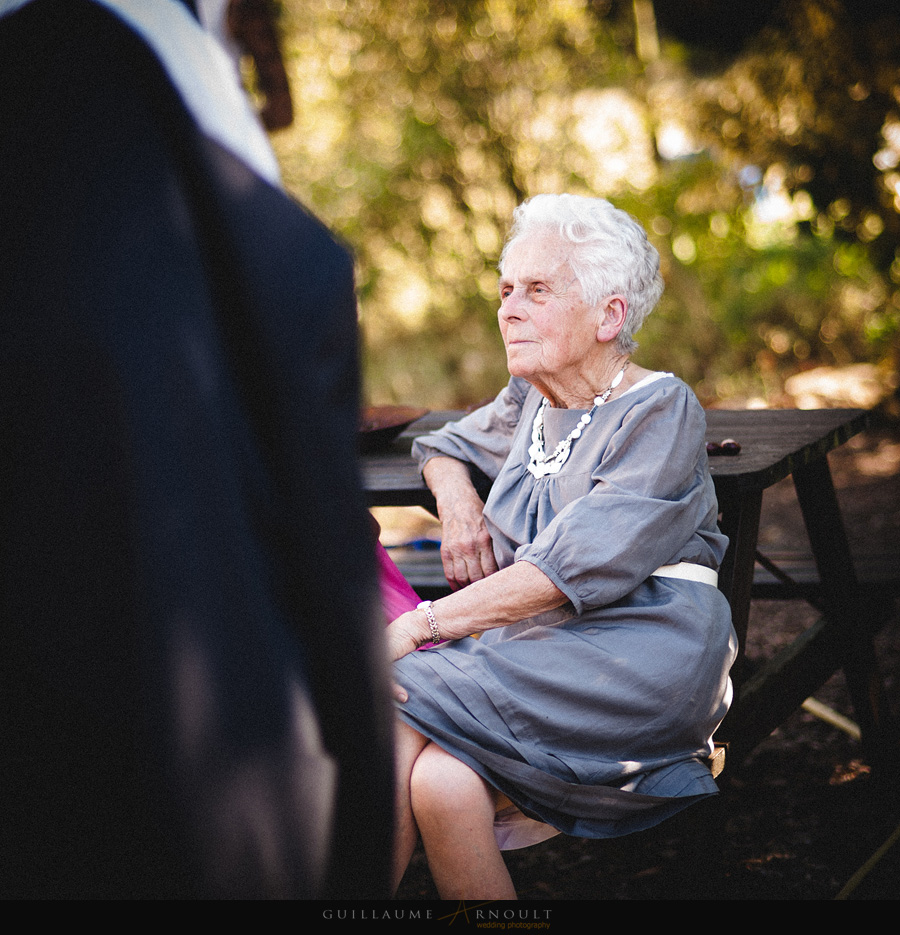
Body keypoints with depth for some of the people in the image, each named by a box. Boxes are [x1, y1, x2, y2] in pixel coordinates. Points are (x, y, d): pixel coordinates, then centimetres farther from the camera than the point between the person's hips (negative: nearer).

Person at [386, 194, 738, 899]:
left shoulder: (660, 409, -3)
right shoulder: (530, 401, 18)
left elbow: (577, 568, -16)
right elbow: (445, 448, 38)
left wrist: (420, 624, -21)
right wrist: (459, 504, 12)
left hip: (638, 659, -5)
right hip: (529, 647, 5)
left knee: (396, 713, -28)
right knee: (437, 780, -30)